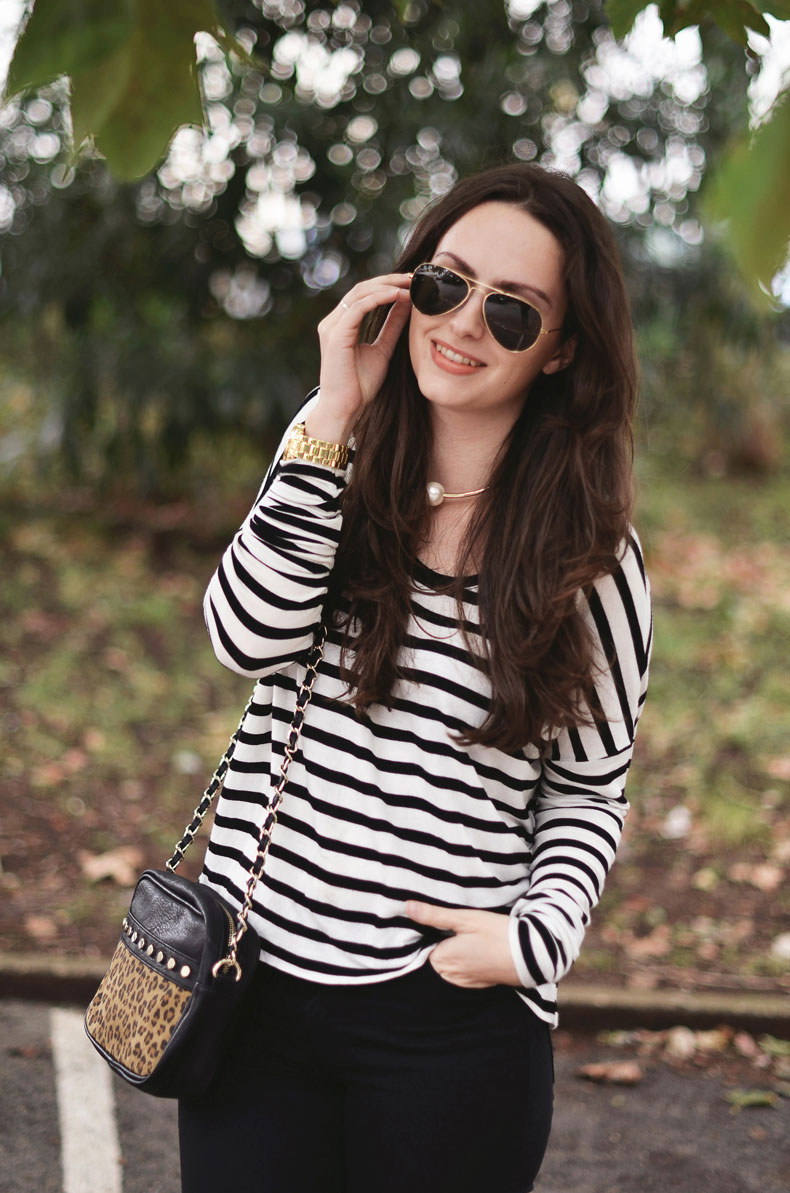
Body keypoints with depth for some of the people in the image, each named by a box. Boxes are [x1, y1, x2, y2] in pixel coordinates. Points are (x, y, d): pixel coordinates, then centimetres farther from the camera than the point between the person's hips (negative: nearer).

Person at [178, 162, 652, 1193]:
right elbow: (248, 636, -13)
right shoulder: (334, 463, 3)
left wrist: (537, 935, -13)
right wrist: (331, 423, -16)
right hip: (255, 976, 2)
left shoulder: (592, 561, -4)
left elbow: (589, 790, 4)